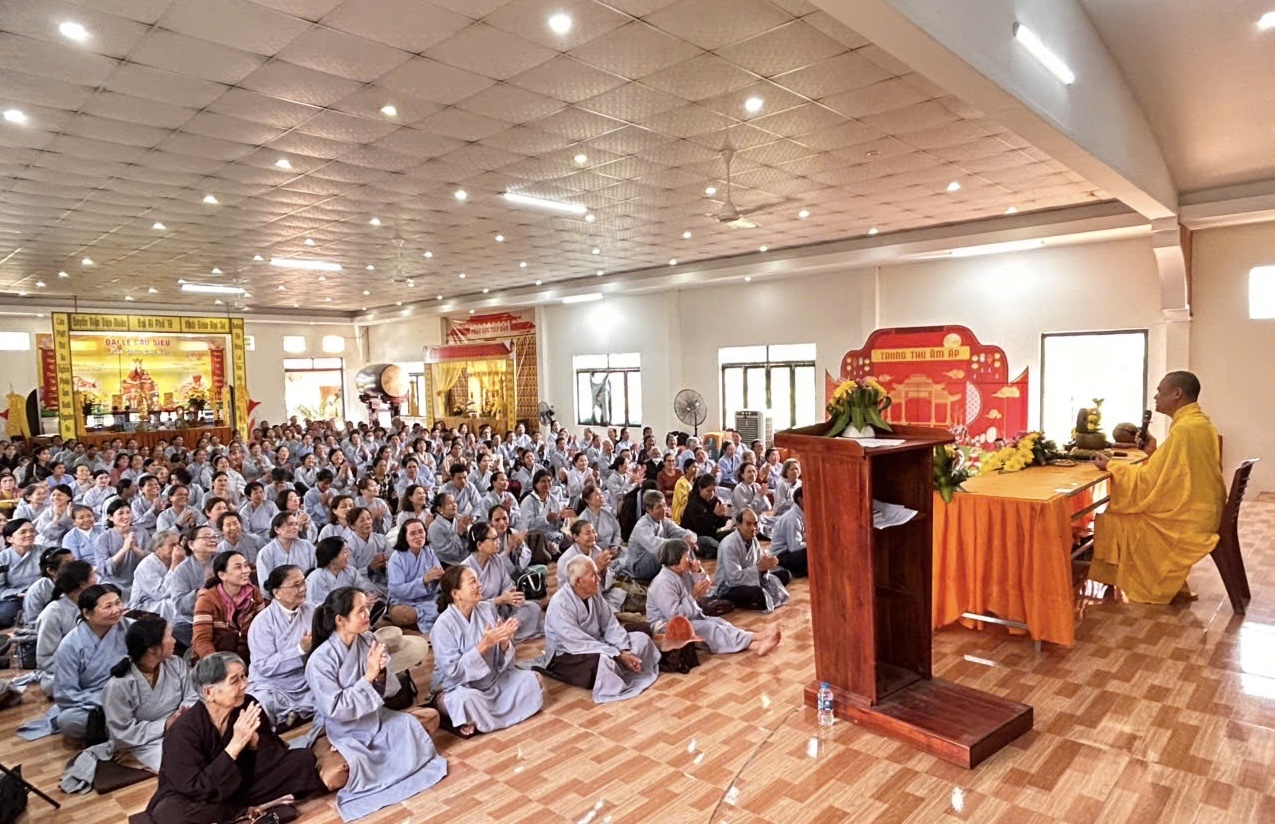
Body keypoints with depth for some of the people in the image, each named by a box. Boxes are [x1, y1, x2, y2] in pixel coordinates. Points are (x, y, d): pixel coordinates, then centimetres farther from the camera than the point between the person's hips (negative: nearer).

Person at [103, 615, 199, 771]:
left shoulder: (176, 664, 2)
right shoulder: (118, 686, -14)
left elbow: (193, 699, 3)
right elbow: (123, 735, -13)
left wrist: (186, 711, -19)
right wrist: (165, 726, -17)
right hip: (147, 742, -5)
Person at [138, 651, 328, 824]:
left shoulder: (248, 706, -13)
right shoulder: (184, 730, -23)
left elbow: (277, 756, -8)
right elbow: (196, 791, -27)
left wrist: (254, 739, -28)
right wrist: (235, 745, -34)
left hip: (242, 785, 4)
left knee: (304, 758, -11)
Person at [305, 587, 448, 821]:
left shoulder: (369, 641, -8)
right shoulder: (320, 660, -23)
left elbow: (391, 689, -1)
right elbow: (336, 710, -24)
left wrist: (380, 675, -24)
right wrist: (368, 676, -27)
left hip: (376, 718, 6)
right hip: (343, 731, -6)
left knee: (431, 717, -2)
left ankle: (374, 757, 6)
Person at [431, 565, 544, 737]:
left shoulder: (488, 609, -6)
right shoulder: (443, 625, -21)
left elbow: (501, 660, -1)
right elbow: (453, 671, -24)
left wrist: (504, 642, -25)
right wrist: (484, 644, -31)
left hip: (493, 680, 6)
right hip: (458, 686, -6)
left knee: (535, 679, -6)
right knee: (468, 700, -38)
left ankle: (486, 714, -3)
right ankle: (465, 723, -5)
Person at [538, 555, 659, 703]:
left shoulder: (594, 594, -5)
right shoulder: (560, 604, -27)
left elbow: (611, 625, -3)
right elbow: (579, 643, -31)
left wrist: (625, 650, -20)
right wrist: (618, 655, -29)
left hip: (595, 644, 8)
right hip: (566, 655, -8)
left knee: (641, 639, -1)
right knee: (603, 659, -37)